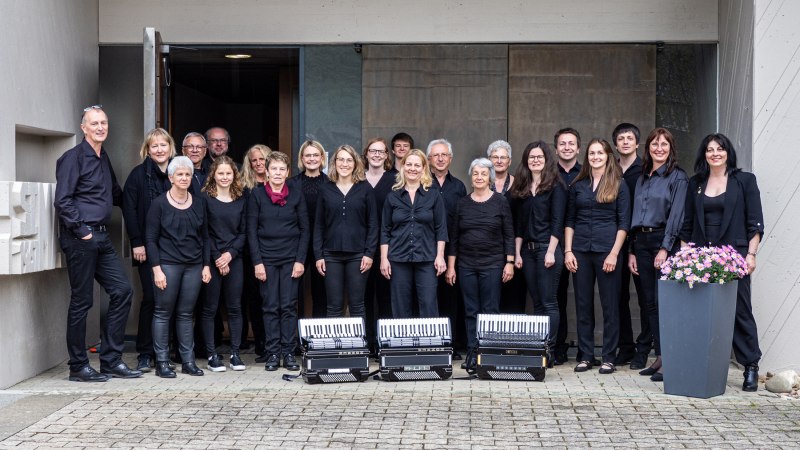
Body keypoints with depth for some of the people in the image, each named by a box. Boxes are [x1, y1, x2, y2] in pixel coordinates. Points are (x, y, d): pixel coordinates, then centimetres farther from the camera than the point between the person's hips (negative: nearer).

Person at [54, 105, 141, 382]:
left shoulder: (103, 159, 16)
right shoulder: (73, 157, -8)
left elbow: (116, 195, 30)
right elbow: (62, 200, -15)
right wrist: (82, 231, -16)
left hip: (101, 238, 8)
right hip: (79, 238, -8)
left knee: (122, 291, 4)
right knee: (81, 301, -2)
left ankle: (111, 361, 12)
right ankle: (78, 367, 10)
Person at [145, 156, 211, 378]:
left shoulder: (198, 203, 10)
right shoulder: (160, 203, -1)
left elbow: (204, 237, 14)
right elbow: (150, 239, -2)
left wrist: (206, 265, 7)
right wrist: (156, 268, -10)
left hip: (193, 266, 3)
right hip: (167, 264, -3)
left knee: (186, 314, 6)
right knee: (163, 312, 0)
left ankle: (188, 361, 11)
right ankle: (162, 362, 5)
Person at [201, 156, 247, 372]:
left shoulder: (241, 200, 9)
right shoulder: (205, 198, -1)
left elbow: (243, 232, 6)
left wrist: (230, 254, -8)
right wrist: (217, 259, -10)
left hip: (234, 259, 3)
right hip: (211, 260, -3)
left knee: (235, 307, 4)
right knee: (210, 308, 0)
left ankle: (235, 353, 10)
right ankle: (211, 355, 6)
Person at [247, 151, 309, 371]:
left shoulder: (296, 195, 3)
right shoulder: (257, 195, 1)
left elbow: (305, 229, 4)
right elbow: (251, 231, 0)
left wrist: (300, 260, -4)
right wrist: (257, 262, -7)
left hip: (291, 259, 0)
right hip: (266, 259, 0)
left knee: (289, 307, 1)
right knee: (270, 307, 1)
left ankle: (289, 353, 6)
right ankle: (273, 353, 7)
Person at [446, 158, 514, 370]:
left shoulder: (500, 201, 1)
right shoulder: (462, 203, 7)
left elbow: (509, 235, 1)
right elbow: (454, 237, 9)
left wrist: (509, 262, -6)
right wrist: (450, 266, 5)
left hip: (492, 264, -2)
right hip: (466, 265, 2)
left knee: (490, 310, -1)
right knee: (471, 311, 4)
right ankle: (472, 353, 9)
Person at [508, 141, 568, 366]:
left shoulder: (556, 187, -3)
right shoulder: (521, 188, 14)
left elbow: (557, 222, -9)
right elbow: (518, 224, 14)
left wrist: (551, 251, -15)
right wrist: (517, 253, 9)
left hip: (548, 248, -6)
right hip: (527, 250, 6)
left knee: (548, 302, -5)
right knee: (537, 303, 8)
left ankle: (549, 350, -4)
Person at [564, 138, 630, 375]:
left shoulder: (618, 185, 2)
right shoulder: (578, 185, 11)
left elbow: (623, 222, -2)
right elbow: (569, 221, 12)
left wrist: (614, 253, -10)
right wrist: (568, 251, 2)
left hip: (607, 250, -3)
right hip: (581, 251, 3)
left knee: (610, 304, 1)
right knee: (583, 304, 5)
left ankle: (609, 357, 8)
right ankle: (585, 355, 13)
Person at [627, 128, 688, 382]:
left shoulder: (678, 177, -2)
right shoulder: (642, 179, 18)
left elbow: (676, 215, -9)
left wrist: (665, 249, -16)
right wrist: (632, 251, 11)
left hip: (664, 241, -6)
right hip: (641, 242, 7)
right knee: (649, 303, 6)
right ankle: (659, 357, 11)